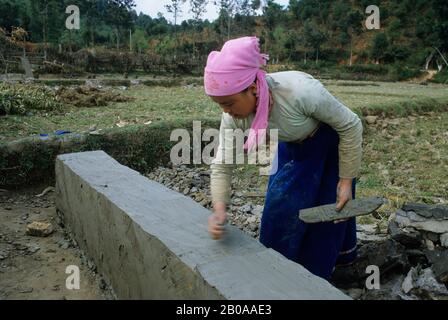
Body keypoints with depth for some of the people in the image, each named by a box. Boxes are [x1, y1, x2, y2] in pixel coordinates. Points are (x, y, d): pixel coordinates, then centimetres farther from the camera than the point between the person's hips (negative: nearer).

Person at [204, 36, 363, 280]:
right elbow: (221, 166, -16)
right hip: (292, 147, 4)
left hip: (330, 144, -4)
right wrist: (219, 209, -33)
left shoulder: (302, 91, -41)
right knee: (282, 205, 5)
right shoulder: (233, 116, -26)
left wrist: (346, 180, -19)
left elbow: (351, 125, -26)